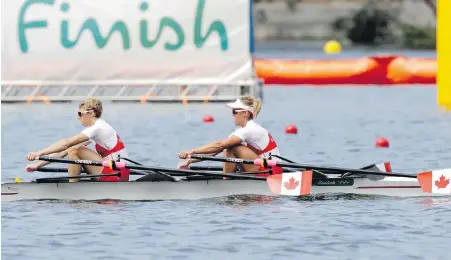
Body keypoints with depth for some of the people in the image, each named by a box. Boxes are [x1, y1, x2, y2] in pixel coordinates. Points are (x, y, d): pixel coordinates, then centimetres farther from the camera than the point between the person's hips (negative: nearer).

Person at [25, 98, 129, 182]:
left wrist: (40, 153, -23)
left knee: (75, 150, -14)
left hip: (117, 175, -10)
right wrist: (38, 165, 10)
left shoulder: (97, 128, -12)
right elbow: (64, 152, 15)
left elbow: (67, 143, -22)